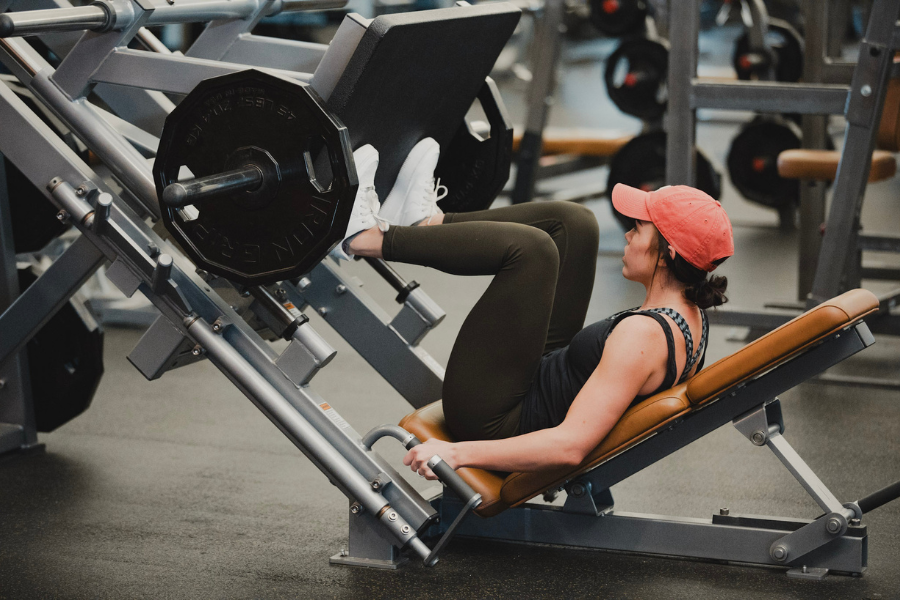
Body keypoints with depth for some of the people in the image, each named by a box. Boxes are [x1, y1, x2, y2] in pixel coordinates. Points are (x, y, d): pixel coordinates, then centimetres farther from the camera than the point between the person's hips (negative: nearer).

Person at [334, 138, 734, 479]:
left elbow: (571, 445, -35)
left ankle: (367, 238, -7)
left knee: (529, 246, -24)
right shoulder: (689, 315, -2)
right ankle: (424, 221, 13)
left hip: (494, 423, -9)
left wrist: (458, 453, -34)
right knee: (572, 222, 9)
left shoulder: (644, 336, -29)